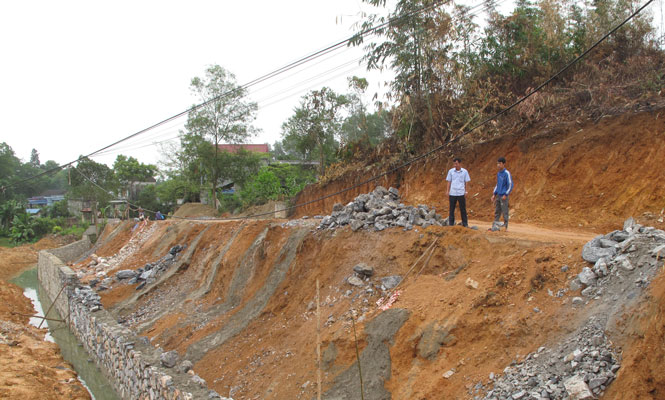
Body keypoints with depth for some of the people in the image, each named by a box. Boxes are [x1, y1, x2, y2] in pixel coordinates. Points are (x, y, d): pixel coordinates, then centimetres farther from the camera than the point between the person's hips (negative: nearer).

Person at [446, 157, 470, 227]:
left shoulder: (465, 172, 2)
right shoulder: (451, 171, 4)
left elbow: (467, 182, 6)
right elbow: (449, 182, 7)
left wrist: (466, 192, 0)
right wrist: (447, 192, 3)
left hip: (461, 193, -1)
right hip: (452, 193, 1)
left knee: (463, 209, 3)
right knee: (452, 209, 4)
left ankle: (465, 224, 10)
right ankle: (451, 224, 10)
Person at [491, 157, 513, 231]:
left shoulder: (507, 173, -11)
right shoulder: (498, 173, 13)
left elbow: (510, 185, -12)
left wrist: (506, 195, -16)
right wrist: (494, 194, 16)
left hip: (504, 196, -8)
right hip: (498, 196, 8)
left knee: (504, 212, -2)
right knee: (497, 212, 9)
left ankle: (505, 227, 4)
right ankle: (495, 226, 13)